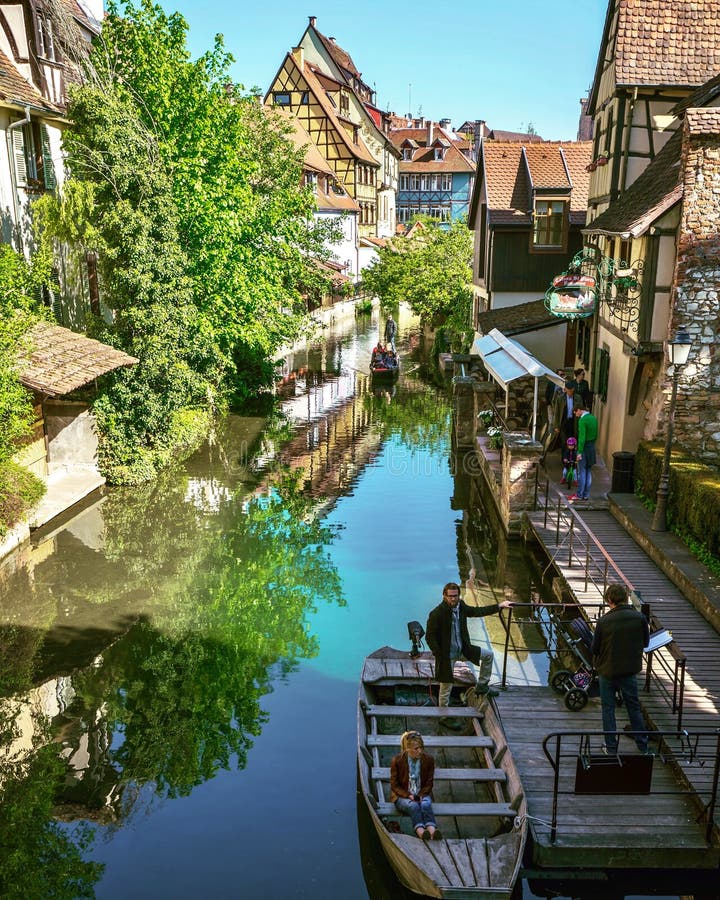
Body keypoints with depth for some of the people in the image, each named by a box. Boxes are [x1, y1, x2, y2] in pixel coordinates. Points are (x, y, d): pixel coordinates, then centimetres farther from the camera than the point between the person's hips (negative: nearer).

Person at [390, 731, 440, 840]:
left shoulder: (428, 759, -2)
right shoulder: (397, 760, -9)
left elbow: (429, 783, 6)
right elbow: (394, 785, -4)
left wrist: (421, 795, -12)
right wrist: (408, 796, -17)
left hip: (422, 794, 2)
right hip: (402, 795, -2)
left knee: (426, 804, -32)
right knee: (413, 806, -34)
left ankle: (432, 830, -57)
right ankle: (420, 831, -58)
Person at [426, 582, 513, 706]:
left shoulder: (460, 606, -3)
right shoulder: (436, 614, -23)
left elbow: (477, 611, 12)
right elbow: (429, 636, -18)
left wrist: (499, 606, 11)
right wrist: (439, 656, -22)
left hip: (463, 650, 7)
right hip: (447, 656, -7)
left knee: (488, 655, 14)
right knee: (445, 688, 1)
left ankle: (482, 686, 26)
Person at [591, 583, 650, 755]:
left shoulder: (604, 621, -20)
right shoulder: (639, 617, -12)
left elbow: (595, 649, -10)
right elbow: (645, 642, 2)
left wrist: (597, 662, 11)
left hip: (608, 670, -2)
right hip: (630, 670, 3)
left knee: (608, 708, 12)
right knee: (634, 706, 19)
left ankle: (611, 748, 17)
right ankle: (643, 745, 28)